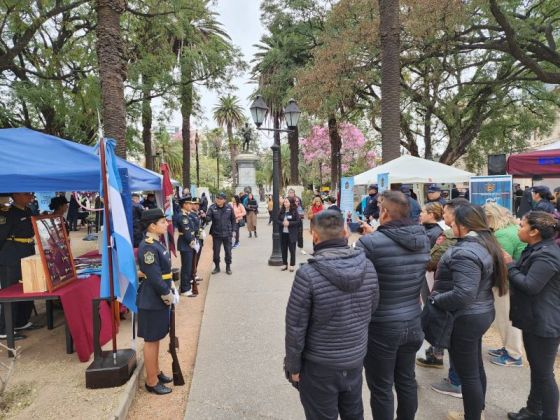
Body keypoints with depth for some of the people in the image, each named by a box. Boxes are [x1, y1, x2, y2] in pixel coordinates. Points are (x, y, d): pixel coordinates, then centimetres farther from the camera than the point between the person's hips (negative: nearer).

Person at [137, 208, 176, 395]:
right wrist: (167, 295, -15)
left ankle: (156, 371, 38)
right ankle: (152, 382, 20)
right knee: (151, 339, 5)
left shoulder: (157, 243, 7)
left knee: (156, 337, 22)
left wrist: (171, 285, 5)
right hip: (152, 301, -10)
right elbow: (154, 277, -25)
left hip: (159, 298, 10)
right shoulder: (148, 247, -24)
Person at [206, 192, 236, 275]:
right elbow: (208, 219, -20)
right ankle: (217, 267, 27)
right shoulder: (212, 208, -10)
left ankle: (228, 267, 25)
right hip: (216, 234, 0)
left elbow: (233, 219, 6)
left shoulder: (229, 208, -6)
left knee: (228, 251, 9)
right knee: (216, 252, 8)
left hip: (227, 234, 1)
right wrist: (205, 217, -41)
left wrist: (231, 229, 5)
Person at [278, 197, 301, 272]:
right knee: (284, 249, 10)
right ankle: (284, 264, 22)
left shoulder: (294, 212, -7)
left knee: (292, 250, 3)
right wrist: (282, 223, -13)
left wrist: (289, 223, -19)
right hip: (283, 233, 4)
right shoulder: (281, 211, 5)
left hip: (291, 234, -4)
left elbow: (298, 222, -9)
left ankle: (292, 265, 14)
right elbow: (278, 220, 8)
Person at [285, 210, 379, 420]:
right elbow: (372, 309, 3)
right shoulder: (367, 266, -10)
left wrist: (293, 366, -5)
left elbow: (295, 327, -18)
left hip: (319, 366, -4)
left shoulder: (308, 273, -25)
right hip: (355, 360, 5)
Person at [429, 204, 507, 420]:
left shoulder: (466, 252, -26)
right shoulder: (486, 244, 5)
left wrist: (435, 300, -18)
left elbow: (463, 294, -31)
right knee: (476, 367, 24)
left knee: (467, 373, 5)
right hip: (481, 312, 11)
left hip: (465, 318, -11)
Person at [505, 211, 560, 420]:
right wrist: (511, 265, -2)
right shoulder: (537, 249, 10)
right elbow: (523, 276, 13)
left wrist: (510, 265, -16)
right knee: (536, 369, 21)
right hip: (534, 320, 11)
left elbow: (530, 285, -26)